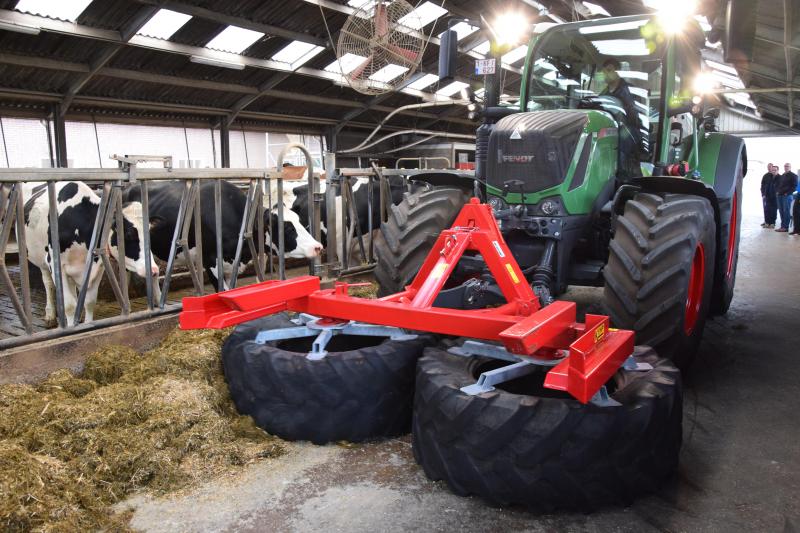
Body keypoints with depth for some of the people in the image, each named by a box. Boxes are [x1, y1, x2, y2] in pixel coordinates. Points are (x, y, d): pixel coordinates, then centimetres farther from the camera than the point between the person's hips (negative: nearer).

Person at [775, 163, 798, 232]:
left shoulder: (793, 176, 0)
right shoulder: (782, 176, 21)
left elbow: (794, 186, -7)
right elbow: (777, 184, 28)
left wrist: (787, 193, -14)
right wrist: (777, 191, 11)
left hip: (787, 196, -7)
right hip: (780, 195, 7)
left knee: (786, 212, -9)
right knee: (781, 211, 6)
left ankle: (785, 227, -10)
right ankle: (782, 226, 9)